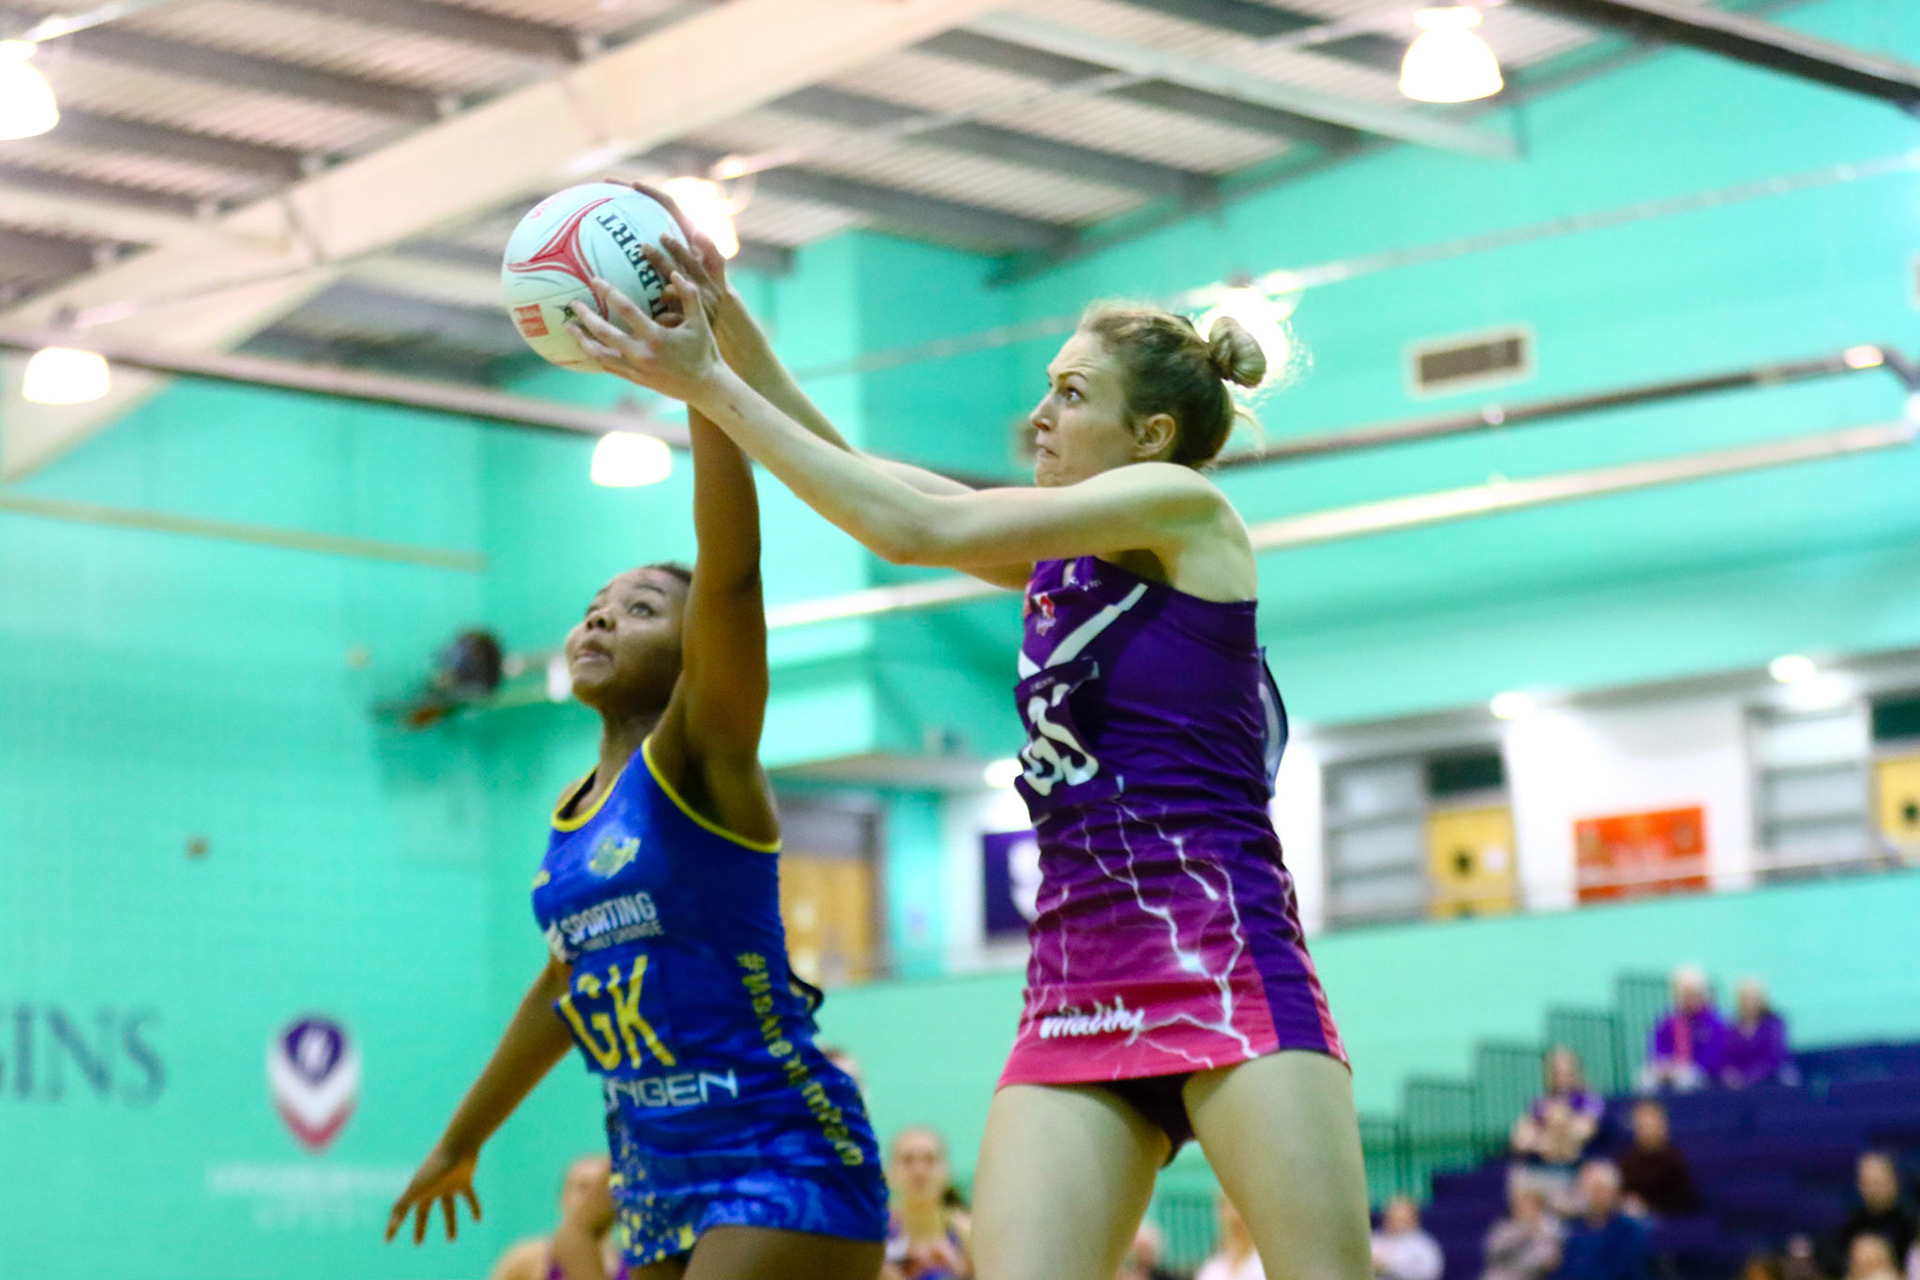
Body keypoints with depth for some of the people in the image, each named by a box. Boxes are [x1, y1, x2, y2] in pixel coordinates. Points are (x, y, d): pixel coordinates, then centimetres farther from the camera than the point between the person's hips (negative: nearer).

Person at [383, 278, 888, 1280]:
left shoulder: (703, 757, -6)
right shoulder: (572, 816, 15)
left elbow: (730, 561, -22)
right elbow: (564, 987, 28)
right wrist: (462, 1140, 37)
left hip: (782, 1161, -8)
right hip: (659, 1186, 8)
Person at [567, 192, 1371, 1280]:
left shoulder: (1183, 503, -1)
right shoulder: (1054, 558, 21)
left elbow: (912, 526, -7)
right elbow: (852, 477, 21)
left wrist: (706, 384, -4)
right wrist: (727, 323, 8)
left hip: (1222, 963, -7)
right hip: (1076, 992, 7)